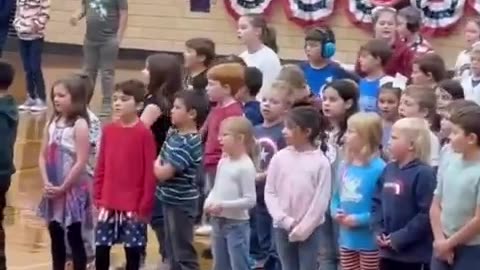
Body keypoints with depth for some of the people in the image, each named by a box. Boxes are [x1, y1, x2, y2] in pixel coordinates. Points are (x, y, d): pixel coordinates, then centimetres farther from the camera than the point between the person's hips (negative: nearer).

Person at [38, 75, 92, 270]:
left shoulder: (79, 125, -13)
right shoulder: (52, 123, 7)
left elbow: (81, 162, -17)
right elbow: (43, 156, 6)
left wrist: (63, 188, -14)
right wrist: (46, 183, -7)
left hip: (73, 189, -6)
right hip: (53, 190, 6)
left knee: (74, 236, 0)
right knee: (55, 234, 14)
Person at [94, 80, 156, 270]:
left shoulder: (144, 133, -11)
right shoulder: (108, 130, 4)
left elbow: (150, 172, -10)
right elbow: (101, 166, 10)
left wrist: (145, 205, -11)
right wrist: (98, 197, 7)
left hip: (133, 206, -5)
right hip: (108, 203, 5)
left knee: (133, 249, 6)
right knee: (101, 248, 8)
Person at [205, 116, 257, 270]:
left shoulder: (246, 166, -17)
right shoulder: (223, 162, 7)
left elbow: (250, 200, -19)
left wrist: (223, 205, -22)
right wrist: (209, 202, -6)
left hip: (237, 224, -8)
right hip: (218, 222, 8)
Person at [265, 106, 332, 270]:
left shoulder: (320, 161, -9)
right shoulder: (279, 158, 0)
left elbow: (321, 200, -9)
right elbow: (270, 192, 1)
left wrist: (304, 227, -12)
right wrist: (285, 220, -9)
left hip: (310, 229, -3)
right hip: (282, 227, 3)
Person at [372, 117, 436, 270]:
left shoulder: (424, 173, -16)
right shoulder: (389, 169, 8)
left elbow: (426, 214, -21)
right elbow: (377, 202, 14)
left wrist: (399, 238, -20)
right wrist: (378, 231, -2)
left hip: (415, 252, -7)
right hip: (388, 250, 8)